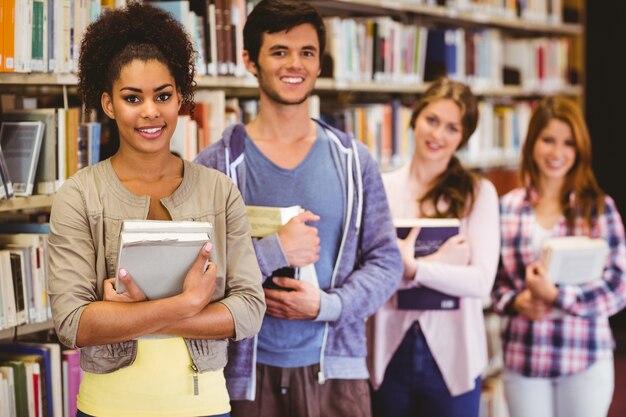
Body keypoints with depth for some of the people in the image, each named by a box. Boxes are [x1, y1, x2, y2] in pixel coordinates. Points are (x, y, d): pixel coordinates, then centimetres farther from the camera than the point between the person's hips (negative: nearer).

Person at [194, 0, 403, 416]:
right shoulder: (217, 164, -3)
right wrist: (274, 251, -18)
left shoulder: (353, 160, 5)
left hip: (335, 368, 2)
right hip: (249, 371, -2)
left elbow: (386, 260, 5)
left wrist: (327, 305, -10)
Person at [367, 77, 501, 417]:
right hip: (389, 353, 1)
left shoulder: (478, 193, -1)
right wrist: (437, 262, -15)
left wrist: (412, 267, -19)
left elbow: (481, 281, -11)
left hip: (452, 355, -1)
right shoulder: (381, 188, 0)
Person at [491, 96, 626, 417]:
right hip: (523, 357, 2)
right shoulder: (507, 208, 3)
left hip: (585, 358, -2)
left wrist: (555, 296, -15)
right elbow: (492, 279, 9)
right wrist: (516, 302, -11)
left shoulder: (599, 207, -3)